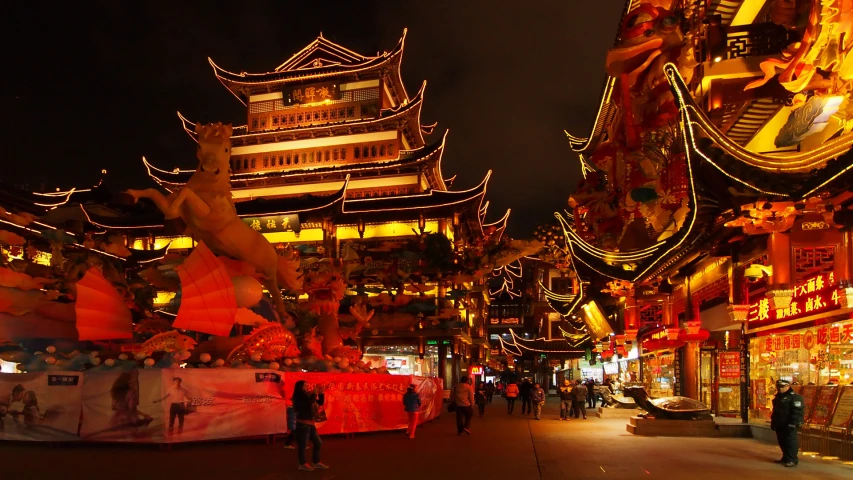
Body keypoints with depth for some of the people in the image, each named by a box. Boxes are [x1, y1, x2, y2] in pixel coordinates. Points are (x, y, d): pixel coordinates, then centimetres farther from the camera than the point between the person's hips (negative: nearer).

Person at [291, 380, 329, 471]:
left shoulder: (307, 396, 13)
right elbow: (309, 403, -26)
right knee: (303, 444, -2)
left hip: (310, 424, 9)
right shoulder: (298, 398, -11)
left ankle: (316, 462, 22)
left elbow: (320, 403, 18)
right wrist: (314, 393, -16)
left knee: (318, 443, 12)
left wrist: (321, 393, 5)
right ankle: (302, 464, 10)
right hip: (303, 424, -9)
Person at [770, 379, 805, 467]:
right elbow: (775, 411, 26)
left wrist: (793, 423, -23)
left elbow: (797, 412, -18)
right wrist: (773, 423, 23)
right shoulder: (777, 398, 18)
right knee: (782, 442, 13)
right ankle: (786, 458, 24)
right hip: (779, 425, 9)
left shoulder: (794, 397, -11)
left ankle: (792, 460, -3)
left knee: (790, 442, -7)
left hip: (789, 425, -9)